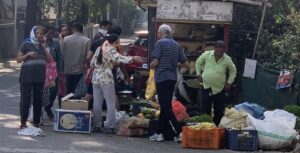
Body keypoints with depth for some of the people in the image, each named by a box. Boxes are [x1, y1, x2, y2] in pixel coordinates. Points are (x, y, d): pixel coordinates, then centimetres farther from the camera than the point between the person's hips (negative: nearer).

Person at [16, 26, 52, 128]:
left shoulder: (43, 45, 14)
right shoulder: (26, 44, 0)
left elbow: (50, 60, 7)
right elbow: (18, 60, 0)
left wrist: (44, 47, 0)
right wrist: (28, 54, -14)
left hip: (40, 76, 5)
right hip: (27, 76, -5)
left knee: (38, 99, 5)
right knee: (25, 99, -5)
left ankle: (36, 122, 12)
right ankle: (23, 122, -1)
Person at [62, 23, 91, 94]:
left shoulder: (65, 39, -1)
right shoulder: (87, 41, -8)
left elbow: (62, 54, 1)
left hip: (67, 70, 2)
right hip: (80, 71, -2)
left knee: (69, 92, 12)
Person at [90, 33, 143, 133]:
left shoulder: (99, 49, 11)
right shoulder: (111, 50, -10)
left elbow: (92, 63, 15)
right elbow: (120, 58, -28)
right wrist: (133, 58, -34)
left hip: (96, 77, 7)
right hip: (106, 79, -7)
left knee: (97, 103, 9)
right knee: (110, 103, -1)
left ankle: (97, 125, 10)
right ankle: (110, 126, -4)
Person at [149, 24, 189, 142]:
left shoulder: (160, 43, -8)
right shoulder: (177, 45, 10)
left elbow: (155, 62, -14)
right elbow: (186, 64, 10)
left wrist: (151, 65, 7)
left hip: (162, 78, -7)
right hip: (173, 78, 7)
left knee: (166, 108, -6)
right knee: (165, 106, 13)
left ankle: (179, 132, -14)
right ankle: (159, 133, 17)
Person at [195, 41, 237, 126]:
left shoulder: (227, 59, -6)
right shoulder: (207, 54, -5)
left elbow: (233, 71, 10)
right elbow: (198, 62, 13)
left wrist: (229, 82, 3)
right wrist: (199, 74, 6)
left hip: (219, 88, 0)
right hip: (207, 87, 0)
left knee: (219, 110, 4)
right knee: (206, 109, -1)